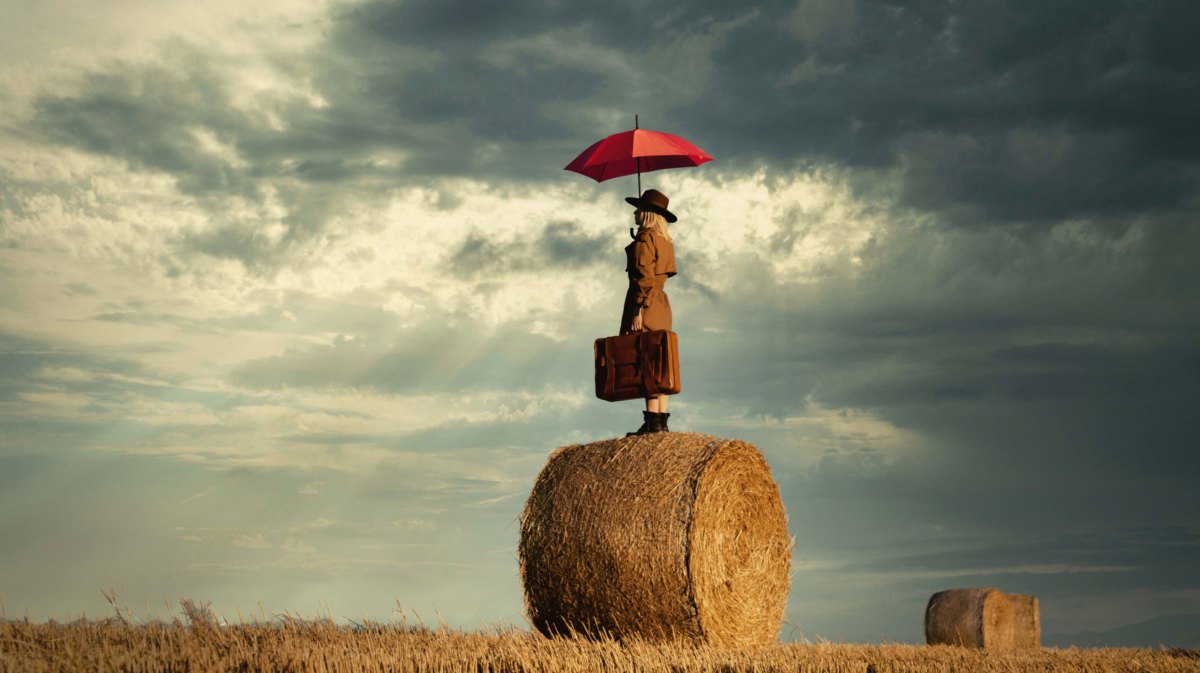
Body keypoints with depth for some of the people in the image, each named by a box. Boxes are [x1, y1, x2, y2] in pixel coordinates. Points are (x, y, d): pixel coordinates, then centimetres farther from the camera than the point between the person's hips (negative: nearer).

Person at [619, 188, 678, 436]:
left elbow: (643, 278, -17)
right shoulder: (665, 240, 17)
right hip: (662, 304, 10)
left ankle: (652, 421, -17)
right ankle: (662, 421, 8)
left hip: (646, 304, -10)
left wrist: (637, 311, -19)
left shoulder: (645, 238, -10)